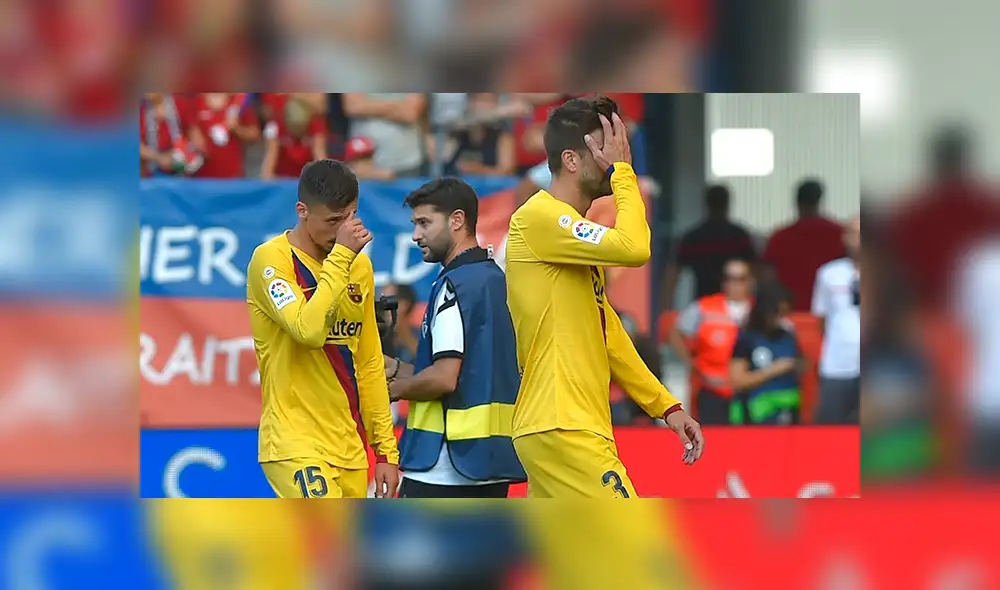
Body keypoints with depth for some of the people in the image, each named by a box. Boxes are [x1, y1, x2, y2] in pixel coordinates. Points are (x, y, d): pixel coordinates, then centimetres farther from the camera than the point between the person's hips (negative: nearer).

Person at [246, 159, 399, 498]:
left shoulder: (359, 265, 13)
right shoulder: (271, 259, -9)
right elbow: (309, 329, -26)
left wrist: (386, 449, 15)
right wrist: (340, 256, -20)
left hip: (349, 451, 7)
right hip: (294, 445, -7)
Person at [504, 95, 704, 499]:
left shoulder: (574, 232, 20)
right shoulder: (539, 217, -11)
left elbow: (608, 336, 22)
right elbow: (633, 249, -25)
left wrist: (665, 406, 16)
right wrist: (622, 172, -11)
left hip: (556, 430, 10)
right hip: (565, 431, -10)